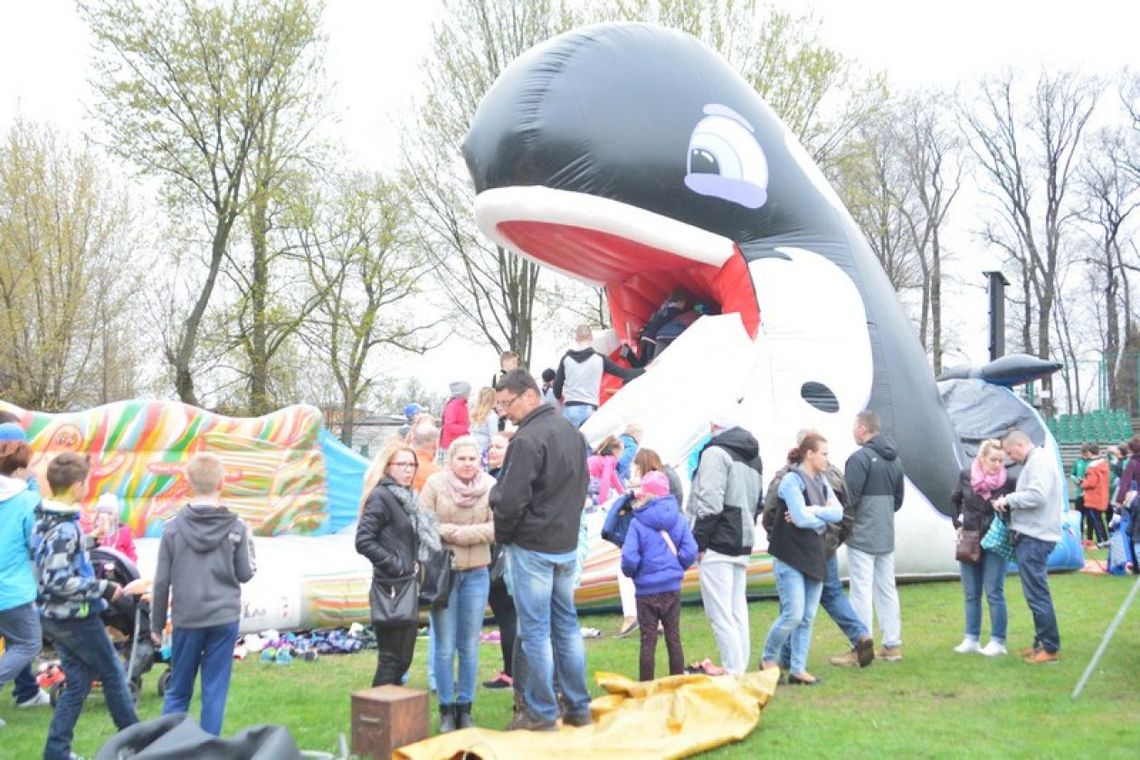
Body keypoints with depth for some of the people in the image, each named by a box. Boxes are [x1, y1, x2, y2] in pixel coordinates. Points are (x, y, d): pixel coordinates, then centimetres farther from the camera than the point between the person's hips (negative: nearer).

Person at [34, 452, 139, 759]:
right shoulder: (66, 528, -24)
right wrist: (103, 588, -20)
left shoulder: (44, 521, 5)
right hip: (76, 618, -8)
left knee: (78, 681, 15)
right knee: (113, 673, 9)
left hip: (53, 617, 8)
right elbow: (58, 581, -28)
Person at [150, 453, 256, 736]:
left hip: (186, 620, 1)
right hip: (224, 618, -1)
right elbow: (246, 574, 0)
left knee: (178, 691, 14)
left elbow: (162, 581, -1)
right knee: (214, 692, 6)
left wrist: (157, 624, 10)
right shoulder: (236, 527, -6)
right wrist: (248, 541, 15)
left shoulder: (173, 527, -3)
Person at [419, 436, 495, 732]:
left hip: (476, 574, 1)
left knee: (470, 647, 9)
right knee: (445, 648, 3)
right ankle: (446, 710, 16)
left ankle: (465, 708, 21)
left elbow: (496, 528, -9)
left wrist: (452, 531, -15)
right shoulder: (434, 483, -5)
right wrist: (474, 531, -15)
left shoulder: (490, 486, -3)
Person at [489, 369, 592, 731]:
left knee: (535, 631, 1)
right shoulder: (572, 432, 9)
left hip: (532, 548, -8)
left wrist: (501, 535, -2)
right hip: (568, 545, 8)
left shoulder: (528, 439, -19)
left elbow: (510, 500, -20)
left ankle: (541, 714, 8)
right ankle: (578, 708, 21)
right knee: (567, 625, 14)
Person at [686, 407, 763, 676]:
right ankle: (741, 671, 17)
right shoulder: (753, 457, 21)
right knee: (738, 611, 13)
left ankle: (734, 673, -9)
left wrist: (698, 543, -13)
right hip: (743, 544, 9)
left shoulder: (715, 452, -9)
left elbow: (710, 503, -17)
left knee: (720, 615, -7)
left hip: (718, 545, -9)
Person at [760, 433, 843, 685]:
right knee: (794, 614, -9)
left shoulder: (821, 481, 12)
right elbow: (801, 518, -19)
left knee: (808, 618, 7)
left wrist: (812, 511, -14)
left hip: (815, 557, 7)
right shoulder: (792, 480, -11)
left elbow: (838, 513, 0)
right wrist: (824, 517, -3)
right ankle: (768, 658, 11)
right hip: (790, 558, -7)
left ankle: (798, 669, 15)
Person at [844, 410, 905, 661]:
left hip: (861, 537, -8)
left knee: (861, 592, -4)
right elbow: (898, 499, 18)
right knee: (887, 589, 13)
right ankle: (892, 645, 19)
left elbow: (849, 498, -18)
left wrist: (843, 521, -2)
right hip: (886, 537, 8)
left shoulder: (860, 458, -15)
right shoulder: (894, 459, 12)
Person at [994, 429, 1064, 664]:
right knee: (1035, 592, 15)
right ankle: (1041, 642, 22)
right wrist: (1010, 502, 5)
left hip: (1034, 538, -10)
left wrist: (1008, 500, -13)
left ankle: (1050, 648, -1)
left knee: (1037, 593, -7)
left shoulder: (1039, 461, -12)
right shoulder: (1033, 462, 19)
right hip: (1030, 536, 10)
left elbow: (1037, 495, -24)